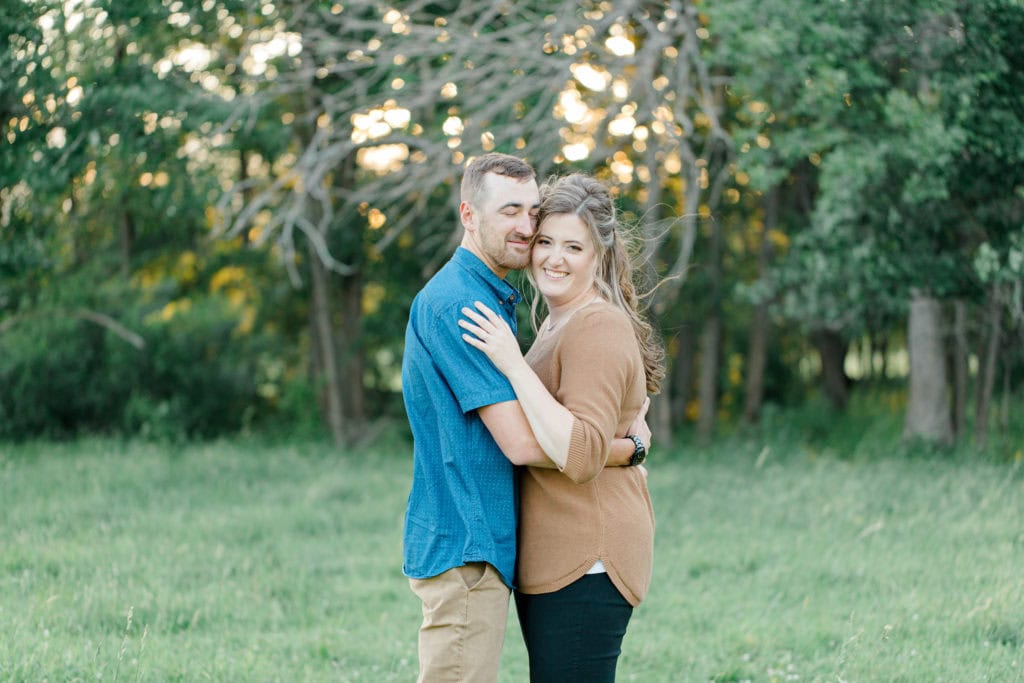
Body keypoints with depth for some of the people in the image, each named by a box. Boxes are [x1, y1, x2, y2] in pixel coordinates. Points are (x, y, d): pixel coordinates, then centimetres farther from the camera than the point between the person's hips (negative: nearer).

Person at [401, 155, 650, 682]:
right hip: (464, 548, -10)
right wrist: (631, 447, -8)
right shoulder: (455, 302, -17)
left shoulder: (494, 297, 17)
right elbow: (523, 444, -21)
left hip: (485, 544, 10)